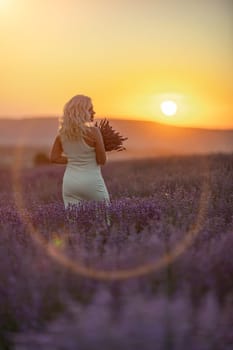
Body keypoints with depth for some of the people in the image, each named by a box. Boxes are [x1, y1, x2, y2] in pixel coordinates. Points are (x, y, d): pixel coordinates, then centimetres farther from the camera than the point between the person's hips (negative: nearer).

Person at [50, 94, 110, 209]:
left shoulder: (62, 133, 1)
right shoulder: (93, 131, -15)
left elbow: (54, 158, 6)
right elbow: (102, 160, -9)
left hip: (70, 182, 5)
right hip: (91, 182, -5)